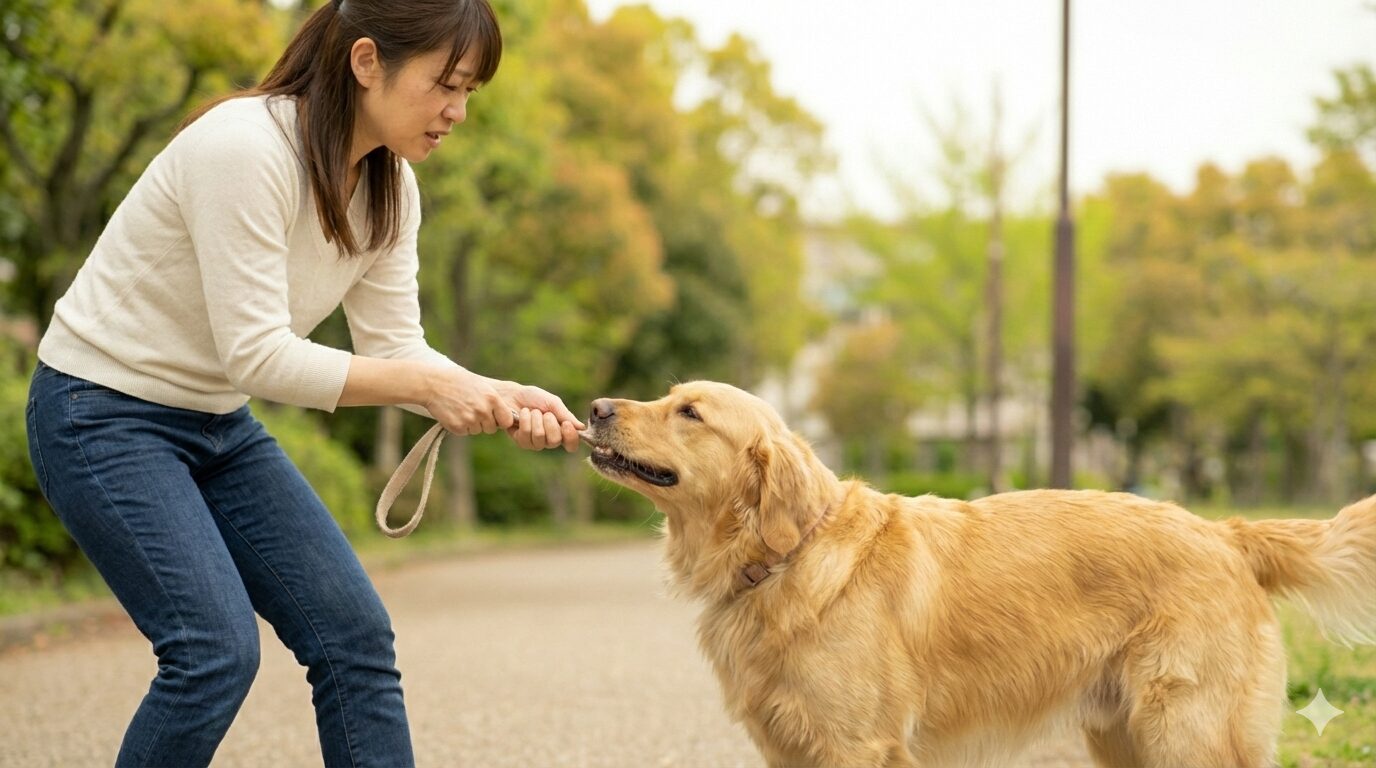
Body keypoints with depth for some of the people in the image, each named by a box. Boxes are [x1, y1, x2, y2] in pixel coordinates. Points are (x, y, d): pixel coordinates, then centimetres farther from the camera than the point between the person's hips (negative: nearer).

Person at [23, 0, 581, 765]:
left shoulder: (390, 187, -2)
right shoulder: (244, 148, -27)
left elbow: (396, 349, -2)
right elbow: (257, 356, -29)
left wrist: (497, 399, -19)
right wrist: (427, 385, -30)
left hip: (219, 424, 8)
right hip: (104, 412, -8)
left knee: (354, 632, -2)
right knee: (217, 649, -20)